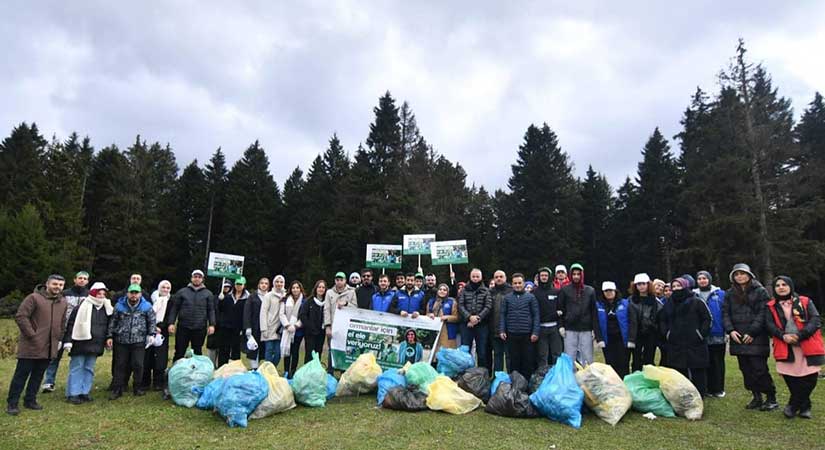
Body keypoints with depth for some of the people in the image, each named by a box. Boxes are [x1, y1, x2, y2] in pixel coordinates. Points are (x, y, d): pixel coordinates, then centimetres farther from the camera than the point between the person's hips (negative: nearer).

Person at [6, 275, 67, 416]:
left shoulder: (63, 302, 12)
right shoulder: (34, 298, -9)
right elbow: (21, 316, -13)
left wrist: (59, 339, 13)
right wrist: (32, 335, -15)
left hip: (49, 347, 6)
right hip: (31, 346, -6)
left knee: (38, 375, 12)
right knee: (21, 374, 2)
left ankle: (30, 400, 23)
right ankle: (12, 403, 11)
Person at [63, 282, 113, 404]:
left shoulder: (106, 308, 10)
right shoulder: (83, 306, -8)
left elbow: (108, 326, 20)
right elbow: (71, 324, -9)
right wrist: (68, 341, -13)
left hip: (96, 345, 5)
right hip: (80, 343, -5)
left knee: (89, 369, 10)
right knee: (77, 368, 1)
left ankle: (84, 392, 18)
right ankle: (73, 394, 7)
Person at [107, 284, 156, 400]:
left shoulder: (146, 306, 2)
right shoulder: (120, 305, 6)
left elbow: (152, 321, 7)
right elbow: (113, 322, 10)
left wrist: (151, 334, -4)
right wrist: (110, 336, 5)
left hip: (139, 342, -1)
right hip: (121, 341, 1)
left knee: (138, 365, 1)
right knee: (120, 365, 5)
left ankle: (137, 388, 16)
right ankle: (117, 389, 14)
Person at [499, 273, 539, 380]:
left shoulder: (530, 297, 3)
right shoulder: (507, 298, 7)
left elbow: (536, 315, 1)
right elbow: (502, 315, 7)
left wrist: (535, 332, -7)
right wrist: (502, 330, -2)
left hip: (527, 334, -1)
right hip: (511, 334, 1)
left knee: (528, 361, 3)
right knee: (513, 361, 9)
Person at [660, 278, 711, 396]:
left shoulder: (697, 302, -1)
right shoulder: (669, 304, 13)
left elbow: (707, 319, 0)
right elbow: (662, 320, 22)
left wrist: (701, 334, -6)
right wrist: (666, 333, 10)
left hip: (695, 344, -4)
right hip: (675, 345, 4)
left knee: (698, 372, 2)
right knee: (678, 371, 4)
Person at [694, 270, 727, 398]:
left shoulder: (720, 294, 2)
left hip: (718, 334, -1)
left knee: (718, 362, 4)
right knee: (705, 362, 6)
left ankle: (718, 389, 14)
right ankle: (708, 388, 15)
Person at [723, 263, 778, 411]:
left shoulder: (760, 292, -1)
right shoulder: (729, 294, 13)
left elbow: (763, 314, -8)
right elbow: (725, 313, 8)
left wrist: (752, 333, -13)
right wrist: (730, 330, -6)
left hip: (756, 339, -5)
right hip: (738, 338, 5)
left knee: (759, 369, -5)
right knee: (746, 370, 9)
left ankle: (771, 398, 9)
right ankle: (756, 397, 20)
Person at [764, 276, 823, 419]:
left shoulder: (805, 302, 6)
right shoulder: (771, 306, 9)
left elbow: (815, 320, -4)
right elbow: (769, 324, 1)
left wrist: (800, 335, -17)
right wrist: (783, 336, -17)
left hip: (808, 346, -1)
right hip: (785, 348, 1)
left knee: (810, 378, -4)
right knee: (790, 378, 0)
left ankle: (793, 405, 11)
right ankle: (804, 406, 19)